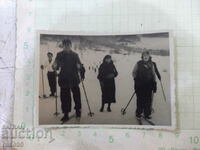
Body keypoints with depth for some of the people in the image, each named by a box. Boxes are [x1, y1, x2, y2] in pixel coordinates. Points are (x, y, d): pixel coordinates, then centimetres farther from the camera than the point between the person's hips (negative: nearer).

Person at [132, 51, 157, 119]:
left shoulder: (151, 64, 9)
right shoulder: (138, 64, 2)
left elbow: (153, 74, 14)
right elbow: (134, 72, 10)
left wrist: (154, 83, 9)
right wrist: (135, 78, -4)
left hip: (148, 85, 2)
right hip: (140, 85, -2)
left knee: (148, 100, 2)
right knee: (140, 99, 1)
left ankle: (147, 114, 12)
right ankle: (138, 113, 12)